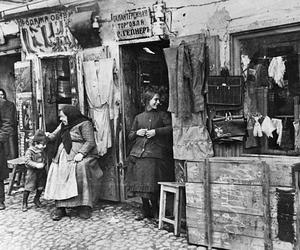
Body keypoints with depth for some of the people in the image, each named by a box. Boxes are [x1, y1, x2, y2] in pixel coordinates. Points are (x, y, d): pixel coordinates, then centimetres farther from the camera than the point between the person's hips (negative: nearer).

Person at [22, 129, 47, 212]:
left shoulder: (43, 150, 3)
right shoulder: (30, 150, -14)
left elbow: (45, 159, 17)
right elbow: (27, 161, -23)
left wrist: (43, 163, -3)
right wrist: (36, 165, -31)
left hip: (41, 171, 5)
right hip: (32, 172, -5)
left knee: (41, 187, 13)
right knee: (28, 188, 0)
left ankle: (37, 199, 37)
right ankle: (24, 203, 15)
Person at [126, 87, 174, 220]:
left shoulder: (163, 115, 10)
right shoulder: (138, 117, 18)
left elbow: (171, 128, -5)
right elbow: (130, 136, 21)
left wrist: (156, 131, -12)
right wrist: (137, 133, 0)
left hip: (155, 153, -3)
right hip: (138, 153, 3)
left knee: (152, 184, -8)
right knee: (141, 183, 4)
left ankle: (155, 210, 10)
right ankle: (146, 211, 19)